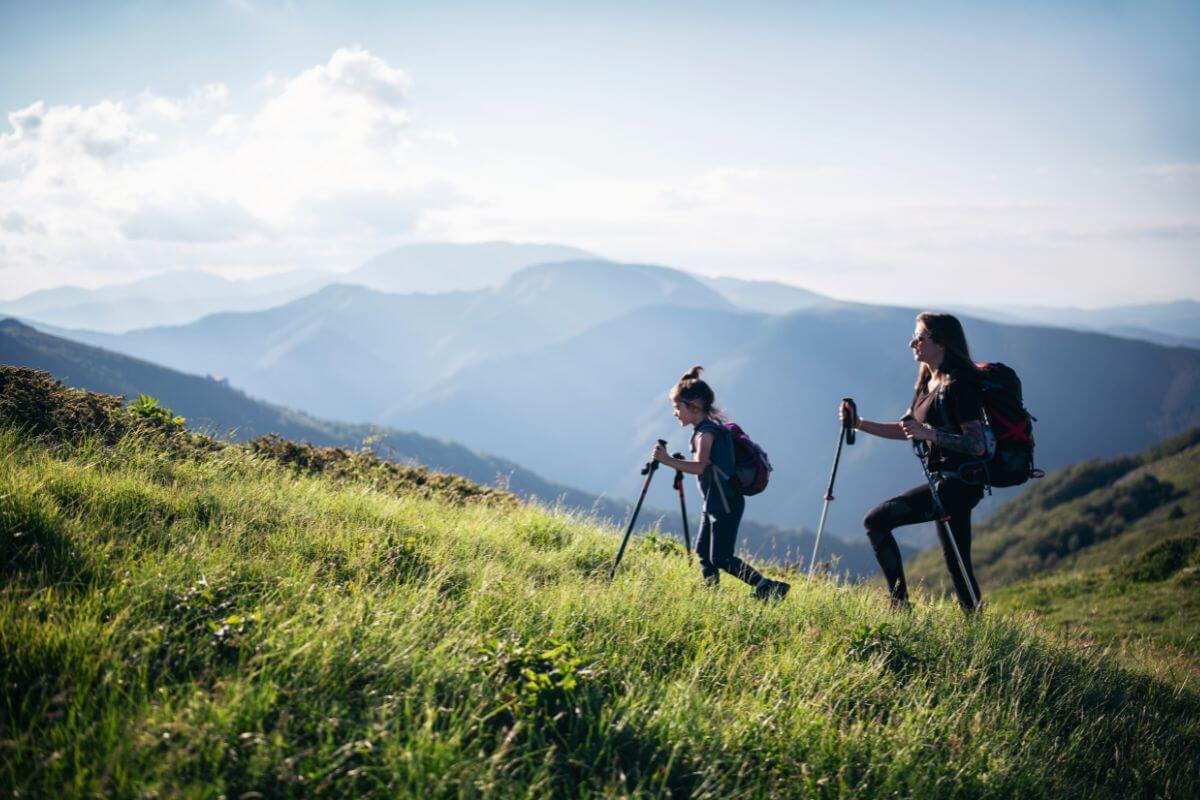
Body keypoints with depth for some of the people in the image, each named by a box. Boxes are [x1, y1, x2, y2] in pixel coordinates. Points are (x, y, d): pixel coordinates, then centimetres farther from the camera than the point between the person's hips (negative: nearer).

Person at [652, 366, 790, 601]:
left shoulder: (706, 432, -17)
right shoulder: (709, 428, 13)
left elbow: (699, 466, -32)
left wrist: (669, 461, -37)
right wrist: (677, 464, 16)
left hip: (725, 504, -10)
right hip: (714, 503, 10)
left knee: (720, 558, -9)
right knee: (703, 552, 11)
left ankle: (768, 588, -7)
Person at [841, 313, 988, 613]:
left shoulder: (959, 383, -14)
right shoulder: (928, 381, 14)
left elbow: (977, 444, -20)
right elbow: (906, 430, 23)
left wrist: (930, 433, -30)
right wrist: (859, 424, 13)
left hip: (958, 483, -10)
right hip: (945, 481, 10)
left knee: (877, 520, -15)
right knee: (957, 564, 13)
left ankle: (900, 603, -11)